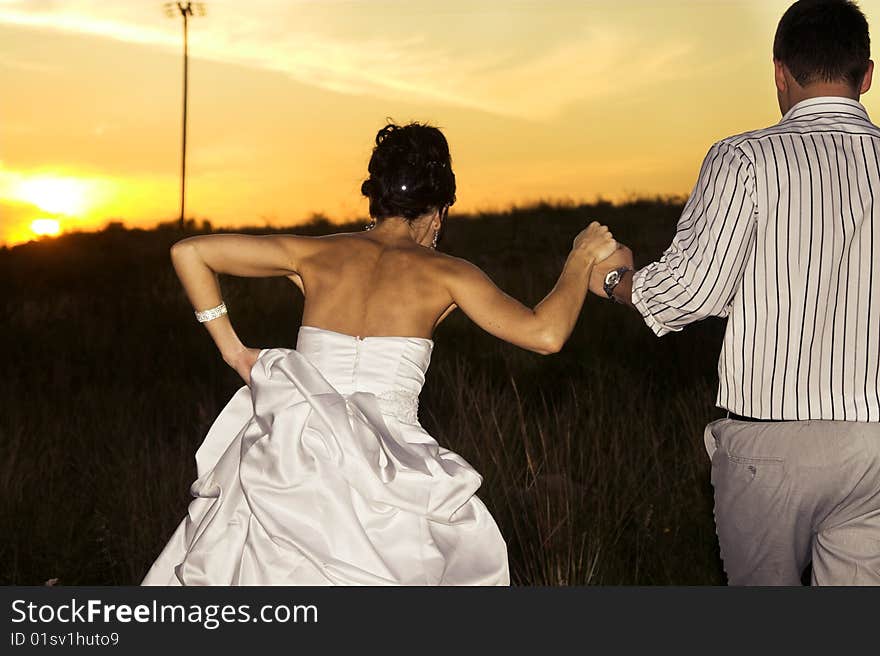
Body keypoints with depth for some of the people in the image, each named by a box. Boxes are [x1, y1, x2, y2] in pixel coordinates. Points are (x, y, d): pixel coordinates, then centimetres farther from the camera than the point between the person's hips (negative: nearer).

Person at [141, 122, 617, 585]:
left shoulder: (318, 253, 10)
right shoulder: (442, 272, 2)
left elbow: (188, 252, 10)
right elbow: (545, 334, -6)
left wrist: (231, 348, 14)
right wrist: (581, 258, 10)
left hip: (294, 458, 2)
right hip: (383, 475, -2)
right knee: (470, 562, 20)